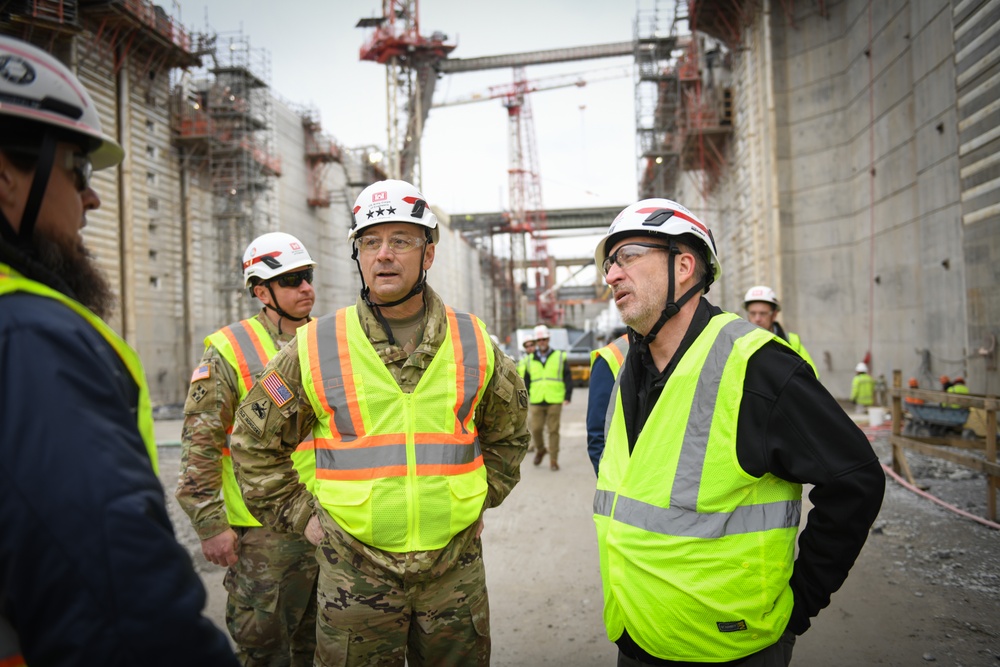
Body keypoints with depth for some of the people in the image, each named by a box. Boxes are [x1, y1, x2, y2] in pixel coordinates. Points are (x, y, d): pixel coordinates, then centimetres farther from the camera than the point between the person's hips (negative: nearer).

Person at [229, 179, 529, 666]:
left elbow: (508, 433, 18)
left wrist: (479, 498, 10)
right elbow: (253, 441, 5)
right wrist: (301, 516, 1)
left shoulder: (473, 343, 1)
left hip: (455, 569, 2)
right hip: (355, 575, -1)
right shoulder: (315, 347, -4)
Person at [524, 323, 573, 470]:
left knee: (553, 430, 0)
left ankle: (553, 460, 9)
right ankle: (540, 450, 26)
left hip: (555, 401, -2)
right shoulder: (530, 360, 12)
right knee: (536, 429, -2)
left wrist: (567, 397, -3)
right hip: (536, 401, 2)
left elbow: (568, 378, 5)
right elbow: (526, 381, 16)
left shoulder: (560, 357, 6)